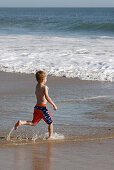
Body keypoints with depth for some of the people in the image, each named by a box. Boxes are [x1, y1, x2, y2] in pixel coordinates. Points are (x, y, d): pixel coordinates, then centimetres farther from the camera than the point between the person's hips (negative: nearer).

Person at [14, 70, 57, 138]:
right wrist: (54, 104, -24)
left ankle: (21, 122, -4)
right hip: (43, 107, -7)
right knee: (50, 122, 9)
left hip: (37, 107, 7)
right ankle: (51, 136, 12)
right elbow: (47, 97, -27)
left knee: (34, 123, 15)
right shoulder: (44, 87, -14)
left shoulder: (37, 86, 9)